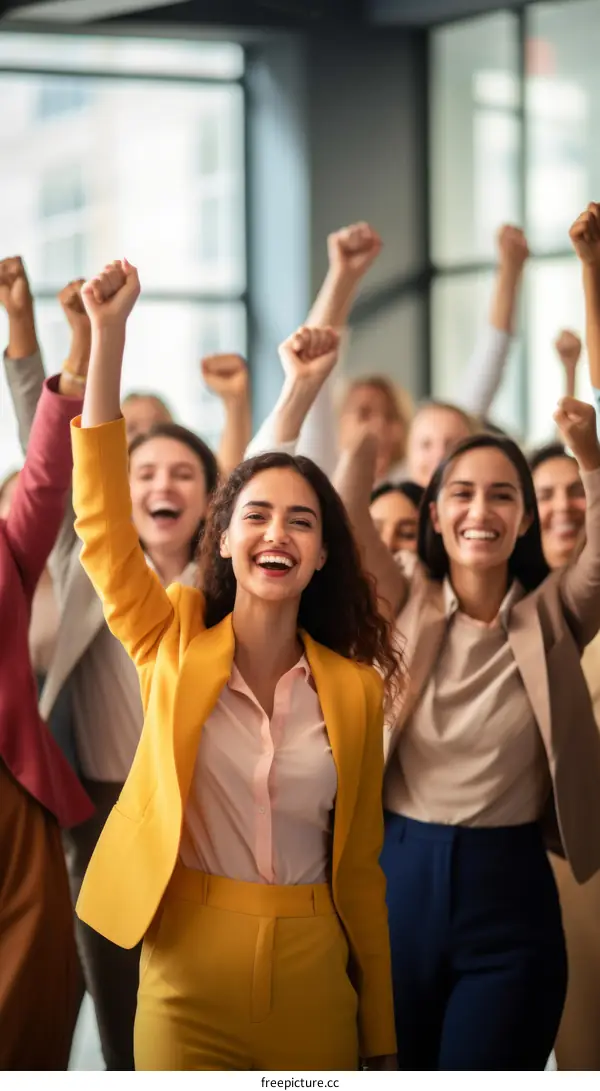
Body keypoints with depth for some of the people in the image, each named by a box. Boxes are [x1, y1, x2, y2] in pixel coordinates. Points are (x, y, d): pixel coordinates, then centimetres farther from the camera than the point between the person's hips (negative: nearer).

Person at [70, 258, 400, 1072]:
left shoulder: (354, 690, 2)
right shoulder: (175, 648, 0)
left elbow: (361, 864, 6)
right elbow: (103, 525, -11)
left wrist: (383, 1037, 6)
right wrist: (108, 333, -18)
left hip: (314, 982, 1)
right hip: (189, 982, -1)